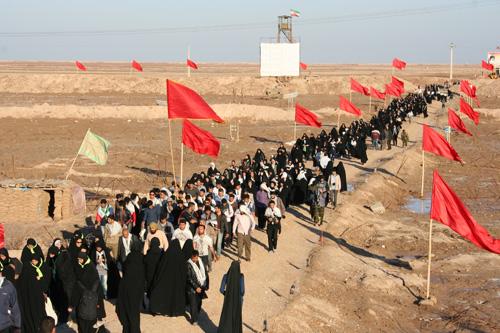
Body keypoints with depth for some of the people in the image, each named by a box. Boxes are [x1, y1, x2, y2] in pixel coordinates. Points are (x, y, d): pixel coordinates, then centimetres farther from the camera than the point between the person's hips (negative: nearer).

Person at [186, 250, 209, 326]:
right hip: (192, 288, -5)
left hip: (201, 287, 5)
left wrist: (206, 285, 7)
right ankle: (194, 320, -1)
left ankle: (196, 316, 31)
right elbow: (189, 278, -15)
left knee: (199, 302, 12)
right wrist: (196, 287, -17)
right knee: (193, 304, -6)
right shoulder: (189, 265, -13)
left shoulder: (201, 263, 3)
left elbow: (206, 274, 11)